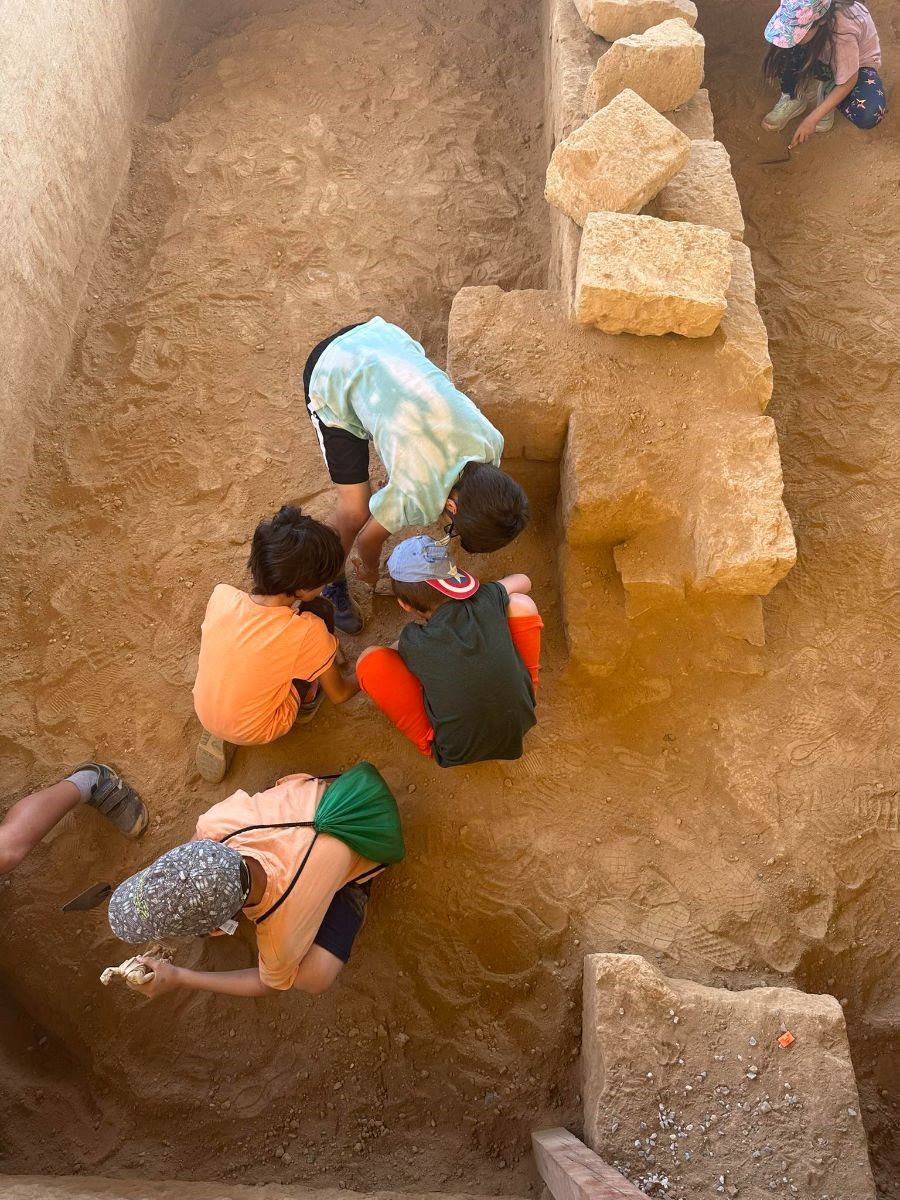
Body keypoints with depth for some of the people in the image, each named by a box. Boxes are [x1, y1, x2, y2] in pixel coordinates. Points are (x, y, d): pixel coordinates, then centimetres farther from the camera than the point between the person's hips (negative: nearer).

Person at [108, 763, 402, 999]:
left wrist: (178, 979, -16)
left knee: (313, 979, -16)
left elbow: (272, 984, -13)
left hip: (357, 849, -3)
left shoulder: (282, 934, -40)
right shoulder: (215, 823, -34)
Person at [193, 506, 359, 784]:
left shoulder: (221, 595, -20)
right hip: (257, 732, -4)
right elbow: (338, 694, -12)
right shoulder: (308, 631, -30)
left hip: (205, 715, 4)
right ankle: (307, 704, 21)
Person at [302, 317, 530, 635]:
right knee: (354, 511, -7)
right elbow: (368, 538, -10)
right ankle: (333, 587, 23)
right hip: (332, 378, -5)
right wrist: (370, 571, 11)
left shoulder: (491, 441, -17)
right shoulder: (415, 497, -31)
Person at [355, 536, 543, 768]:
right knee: (520, 603, 3)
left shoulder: (413, 643, -23)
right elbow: (523, 582, 11)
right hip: (521, 725, 4)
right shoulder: (487, 601, -17)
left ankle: (428, 742, 7)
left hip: (458, 753, -3)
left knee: (371, 661, -13)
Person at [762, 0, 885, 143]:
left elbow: (848, 82, -29)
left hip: (858, 63, -3)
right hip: (823, 55, 3)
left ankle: (829, 92, 1)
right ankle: (793, 99, -4)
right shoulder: (801, 16, -29)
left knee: (869, 116, -31)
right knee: (785, 49, -30)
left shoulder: (843, 32, -41)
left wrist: (812, 119, -30)